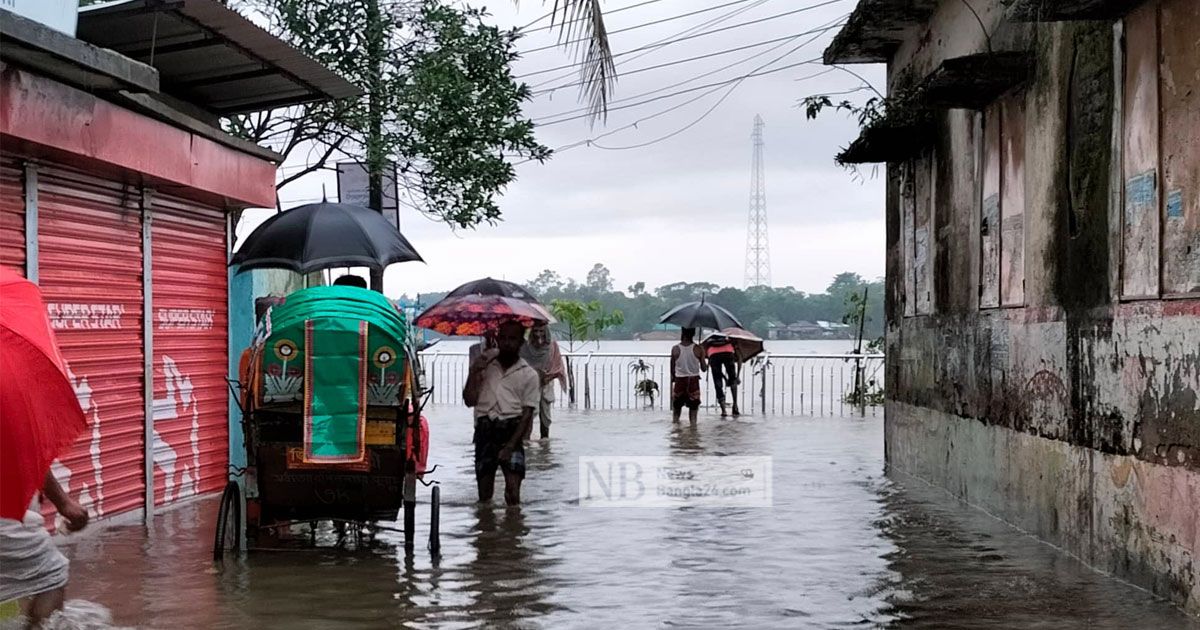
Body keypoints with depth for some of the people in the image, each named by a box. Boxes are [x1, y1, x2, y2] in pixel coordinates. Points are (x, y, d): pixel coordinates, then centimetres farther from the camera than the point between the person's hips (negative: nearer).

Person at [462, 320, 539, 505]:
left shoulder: (529, 375, 6)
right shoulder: (483, 364, 12)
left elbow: (527, 414, -1)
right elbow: (470, 400, 6)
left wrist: (510, 446, -12)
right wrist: (474, 373, -7)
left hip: (511, 429, -2)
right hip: (485, 428, 2)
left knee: (513, 491, -14)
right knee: (484, 493, 4)